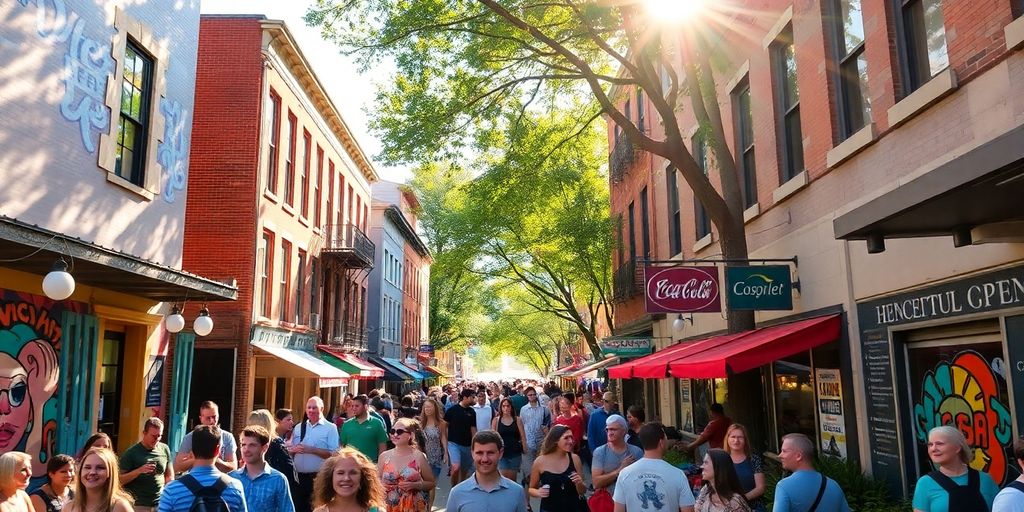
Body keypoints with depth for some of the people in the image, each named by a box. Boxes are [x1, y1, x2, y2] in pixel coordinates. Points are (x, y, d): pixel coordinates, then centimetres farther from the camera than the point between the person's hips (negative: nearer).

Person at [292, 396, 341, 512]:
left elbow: (334, 454, -13)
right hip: (298, 476, 5)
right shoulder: (299, 427, 12)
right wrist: (294, 449, -10)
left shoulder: (330, 428, -4)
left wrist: (312, 450, -20)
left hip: (318, 477, -5)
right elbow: (289, 450, 13)